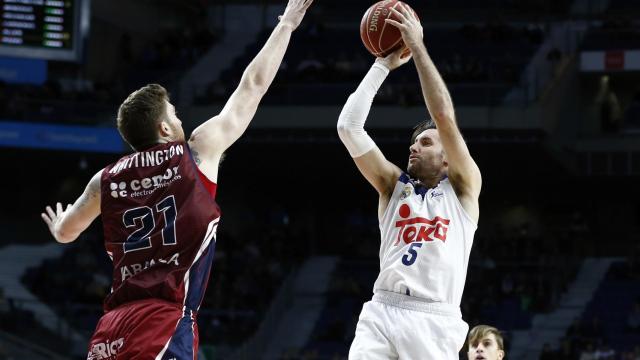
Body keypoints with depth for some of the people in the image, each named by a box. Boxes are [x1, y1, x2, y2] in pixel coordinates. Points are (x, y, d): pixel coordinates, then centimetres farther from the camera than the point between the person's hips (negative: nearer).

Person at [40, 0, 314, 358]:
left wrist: (58, 225, 60)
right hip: (164, 324, -6)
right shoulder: (197, 154, 5)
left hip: (113, 327, 6)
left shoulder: (107, 180, 15)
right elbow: (253, 86, 13)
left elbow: (66, 232, 35)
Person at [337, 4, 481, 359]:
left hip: (434, 321, -3)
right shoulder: (394, 186, 18)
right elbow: (348, 127, 8)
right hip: (381, 311, 3)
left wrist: (418, 47, -2)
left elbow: (445, 117, -4)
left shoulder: (462, 188, 9)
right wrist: (383, 65, 7)